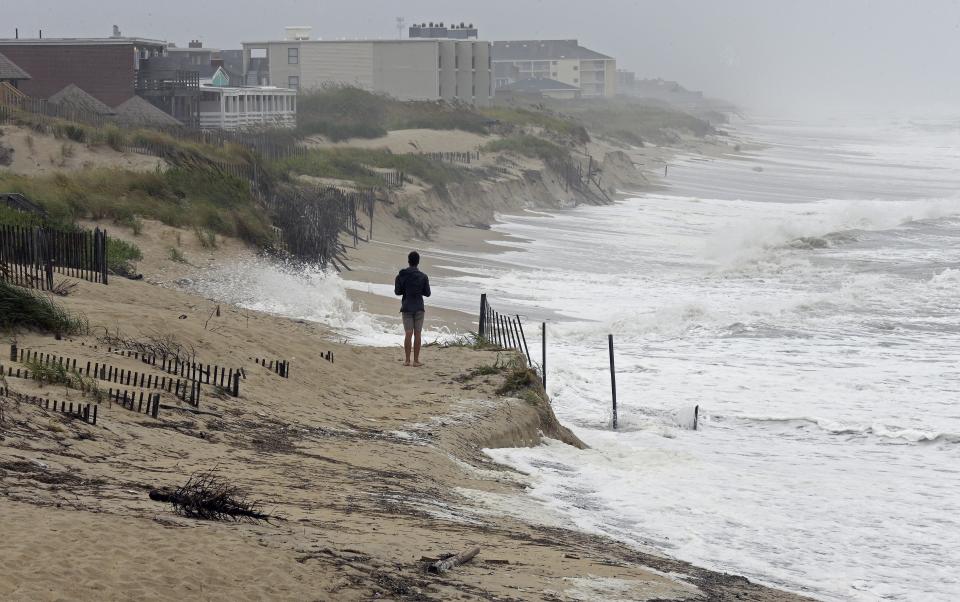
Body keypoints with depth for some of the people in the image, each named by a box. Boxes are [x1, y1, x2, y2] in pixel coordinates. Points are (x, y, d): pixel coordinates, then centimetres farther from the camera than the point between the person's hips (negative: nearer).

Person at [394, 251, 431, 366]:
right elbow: (427, 293, 0)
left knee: (408, 334, 1)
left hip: (406, 307, 1)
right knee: (417, 334, 3)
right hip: (419, 308, -1)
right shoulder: (423, 276, -4)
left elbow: (397, 291, -1)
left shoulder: (401, 275, -3)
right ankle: (416, 360, 2)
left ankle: (407, 360, -1)